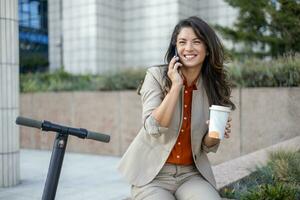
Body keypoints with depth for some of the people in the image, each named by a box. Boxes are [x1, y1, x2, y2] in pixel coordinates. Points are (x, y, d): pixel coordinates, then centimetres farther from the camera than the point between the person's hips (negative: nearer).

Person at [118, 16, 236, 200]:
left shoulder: (214, 86, 1)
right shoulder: (156, 75, -8)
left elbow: (206, 147, 7)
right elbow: (153, 128, -19)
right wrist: (176, 86, -20)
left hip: (191, 174, 2)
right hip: (152, 174, -2)